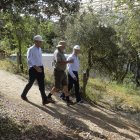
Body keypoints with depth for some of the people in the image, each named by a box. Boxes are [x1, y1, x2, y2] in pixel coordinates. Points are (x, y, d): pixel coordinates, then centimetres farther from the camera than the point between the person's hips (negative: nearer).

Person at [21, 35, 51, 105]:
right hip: (33, 69, -6)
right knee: (30, 83, 9)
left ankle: (44, 99, 0)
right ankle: (23, 95, 32)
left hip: (40, 68, 6)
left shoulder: (39, 49, 11)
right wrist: (36, 67, -35)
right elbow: (29, 60, -24)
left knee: (41, 84, 1)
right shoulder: (31, 49, -13)